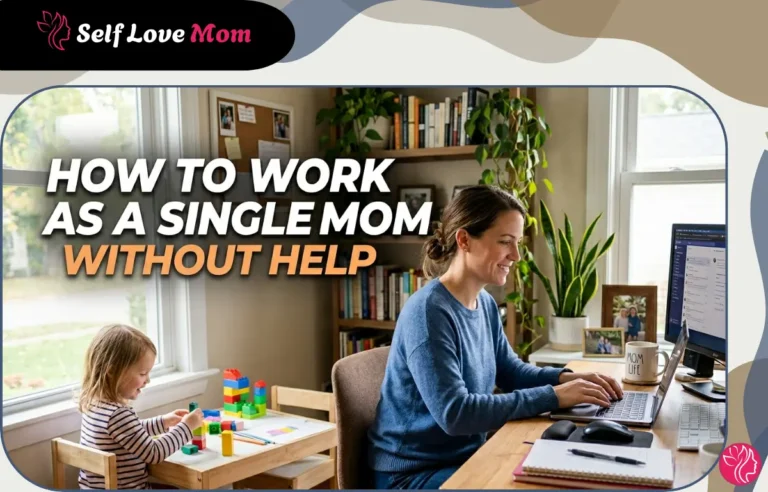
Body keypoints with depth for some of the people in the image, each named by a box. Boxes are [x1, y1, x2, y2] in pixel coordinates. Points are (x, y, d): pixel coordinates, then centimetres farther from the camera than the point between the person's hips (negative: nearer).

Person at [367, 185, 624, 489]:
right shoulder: (428, 312, -25)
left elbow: (510, 371, 14)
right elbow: (454, 413, -30)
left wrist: (565, 377, -5)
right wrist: (552, 396, -27)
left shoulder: (485, 304, 2)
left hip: (465, 458, 8)